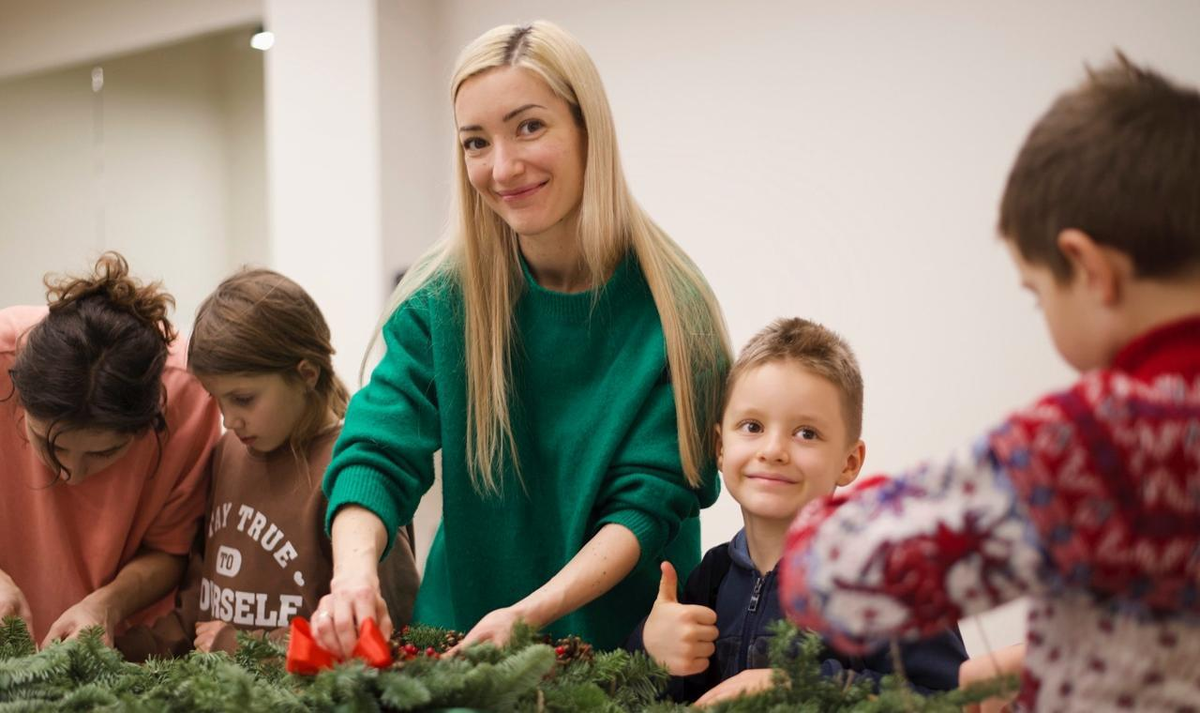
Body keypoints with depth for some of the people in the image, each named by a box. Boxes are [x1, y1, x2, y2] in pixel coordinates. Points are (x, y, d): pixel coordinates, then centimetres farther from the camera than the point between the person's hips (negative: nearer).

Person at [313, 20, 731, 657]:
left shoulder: (672, 314, -8)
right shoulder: (443, 302, -2)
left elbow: (650, 498, -11)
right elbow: (377, 452, -9)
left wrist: (531, 613, -25)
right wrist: (355, 570, -30)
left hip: (626, 641, -1)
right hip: (459, 631, 2)